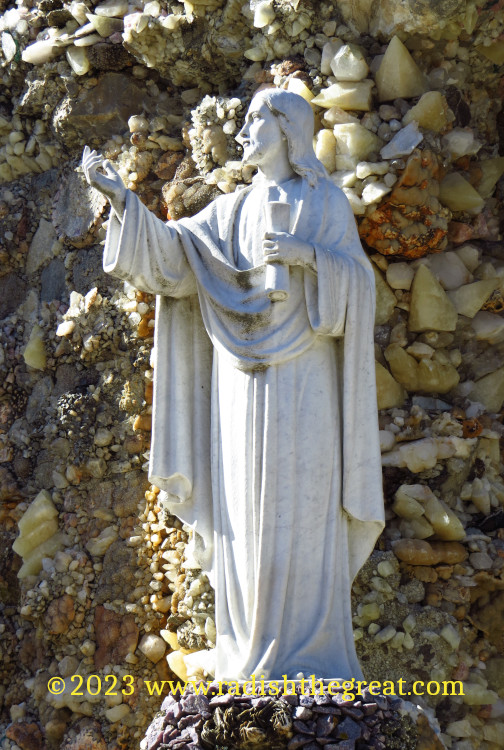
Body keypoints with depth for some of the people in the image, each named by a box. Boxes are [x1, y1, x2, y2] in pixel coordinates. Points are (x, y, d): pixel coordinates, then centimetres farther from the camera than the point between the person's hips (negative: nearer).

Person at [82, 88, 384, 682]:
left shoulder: (327, 203, 5)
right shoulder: (231, 211, 16)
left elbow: (355, 285, -3)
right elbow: (171, 251, 4)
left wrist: (308, 256, -20)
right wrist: (121, 198, -8)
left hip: (302, 381, -4)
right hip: (241, 382, 4)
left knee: (303, 515, -7)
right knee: (244, 517, 1)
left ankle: (310, 659, -3)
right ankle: (252, 661, 6)